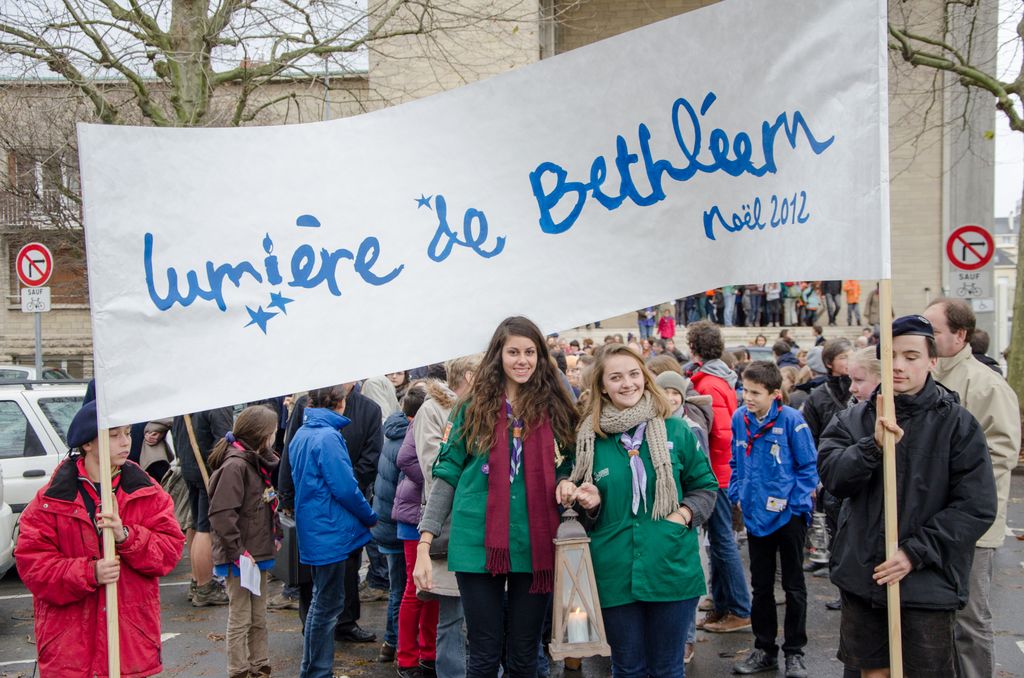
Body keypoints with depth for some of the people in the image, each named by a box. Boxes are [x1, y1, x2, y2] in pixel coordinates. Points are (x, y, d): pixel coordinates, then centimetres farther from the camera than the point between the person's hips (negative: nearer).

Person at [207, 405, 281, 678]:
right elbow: (221, 514, -25)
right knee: (241, 618, 3)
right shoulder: (235, 465, -19)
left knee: (259, 616, 18)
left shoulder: (259, 462, 11)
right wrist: (237, 552, -22)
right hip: (241, 558, -9)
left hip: (259, 553, 9)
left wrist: (274, 536, 12)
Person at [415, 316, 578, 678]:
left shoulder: (556, 408, 5)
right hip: (479, 546, -1)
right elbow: (446, 476, 1)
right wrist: (424, 544, -6)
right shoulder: (475, 407, 2)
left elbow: (569, 470, 16)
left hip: (535, 548, 1)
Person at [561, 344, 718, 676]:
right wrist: (591, 501, -10)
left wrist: (683, 515, -8)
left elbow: (705, 485, 9)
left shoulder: (675, 429, 1)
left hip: (672, 568, 0)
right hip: (616, 573, 0)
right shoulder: (591, 437, 1)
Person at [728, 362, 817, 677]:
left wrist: (795, 502, -15)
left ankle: (794, 652, 22)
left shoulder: (791, 420, -15)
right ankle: (764, 649, 28)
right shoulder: (739, 418, -3)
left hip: (789, 515, -4)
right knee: (761, 585, 15)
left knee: (793, 585, 10)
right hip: (756, 514, 4)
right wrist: (737, 494, 3)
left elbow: (808, 466, -9)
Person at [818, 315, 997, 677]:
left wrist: (916, 553, -15)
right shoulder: (853, 419, 3)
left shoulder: (957, 424, -5)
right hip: (862, 579, 3)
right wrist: (874, 446, -28)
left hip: (928, 584, -3)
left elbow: (977, 508, -9)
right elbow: (832, 477, -11)